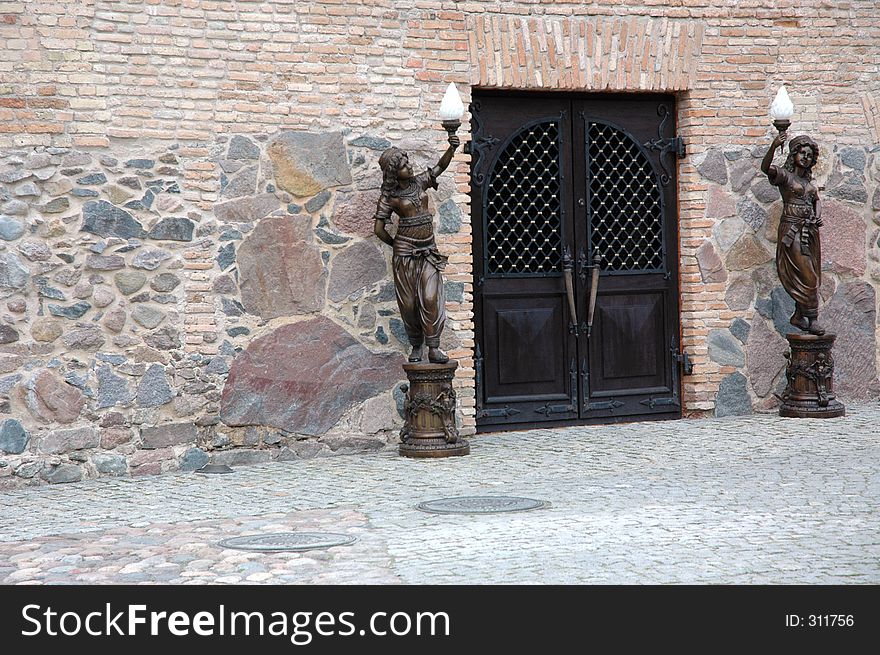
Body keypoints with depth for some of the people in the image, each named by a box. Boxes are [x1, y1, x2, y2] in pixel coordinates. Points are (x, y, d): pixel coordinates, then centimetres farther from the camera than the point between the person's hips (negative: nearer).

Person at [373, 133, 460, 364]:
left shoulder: (419, 182, 8)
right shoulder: (389, 196, -4)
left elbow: (440, 166, 4)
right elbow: (379, 229, -2)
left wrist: (452, 148, -13)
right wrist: (396, 245, 8)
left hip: (428, 250, 3)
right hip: (405, 255, -3)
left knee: (431, 299, -10)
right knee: (409, 303, 0)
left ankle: (434, 349, -10)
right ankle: (416, 347, 14)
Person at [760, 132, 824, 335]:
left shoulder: (808, 179, 18)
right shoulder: (784, 175, -4)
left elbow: (816, 200, 18)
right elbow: (765, 168, -22)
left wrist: (818, 216, -3)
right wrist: (773, 147, -38)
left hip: (810, 231, 7)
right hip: (792, 230, -7)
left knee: (810, 276, 7)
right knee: (806, 275, -10)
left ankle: (798, 316, 16)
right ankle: (812, 319, -7)